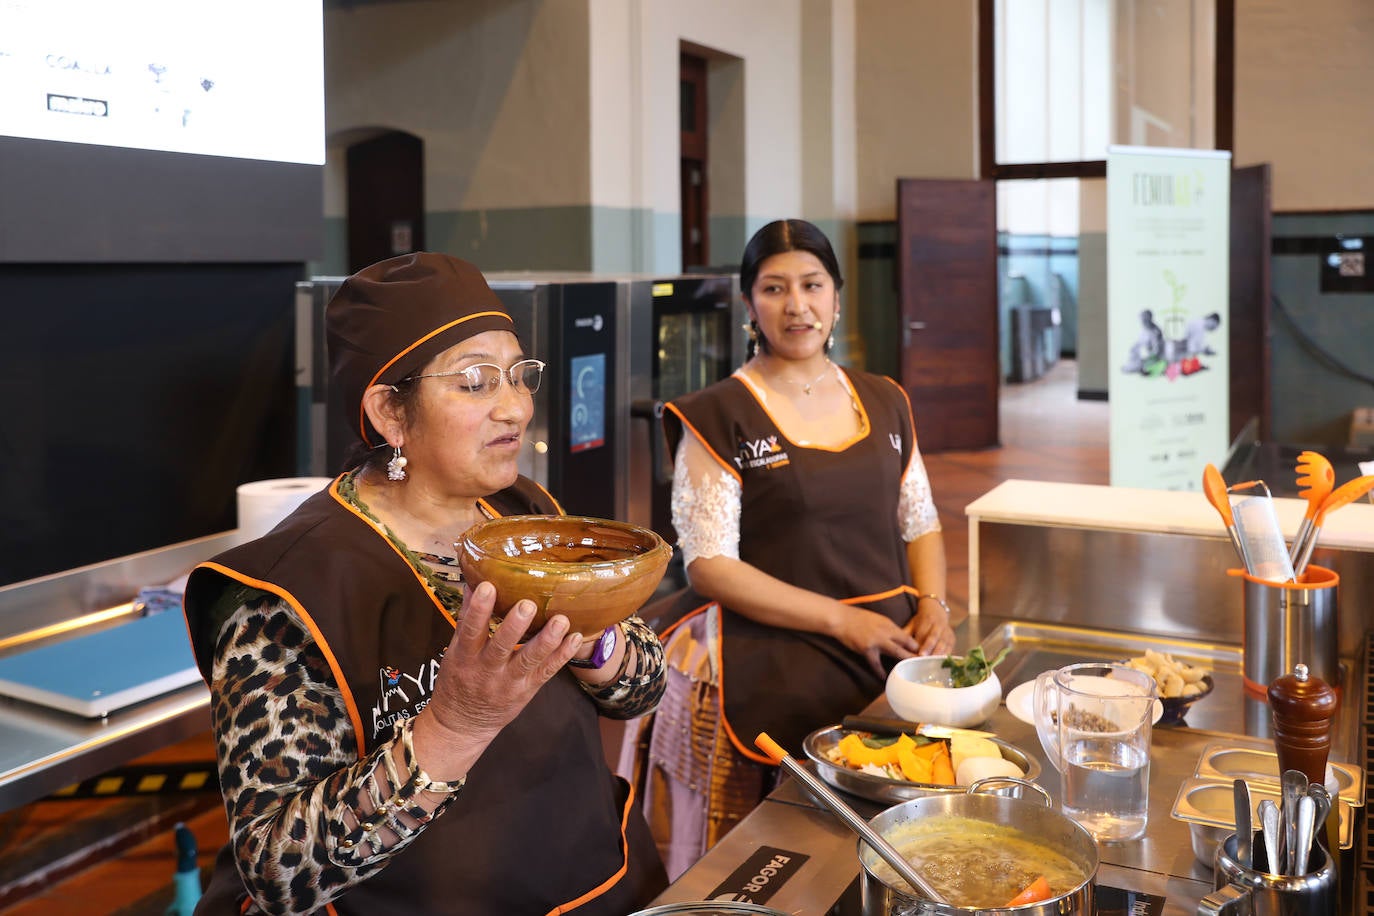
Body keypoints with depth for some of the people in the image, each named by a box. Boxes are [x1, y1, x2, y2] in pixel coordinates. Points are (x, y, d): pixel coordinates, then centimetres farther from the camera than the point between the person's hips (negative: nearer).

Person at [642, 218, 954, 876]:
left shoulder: (883, 402, 10)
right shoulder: (718, 418, -7)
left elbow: (920, 524, 17)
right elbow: (709, 566, -11)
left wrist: (933, 607, -2)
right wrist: (842, 618, -15)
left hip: (893, 659, 5)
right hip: (777, 672, -4)